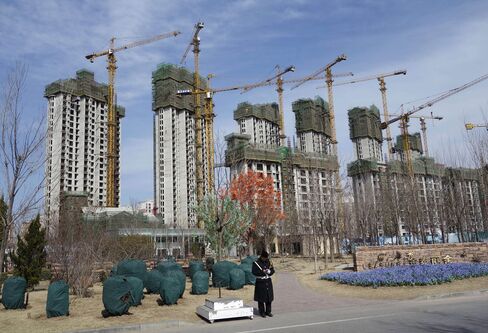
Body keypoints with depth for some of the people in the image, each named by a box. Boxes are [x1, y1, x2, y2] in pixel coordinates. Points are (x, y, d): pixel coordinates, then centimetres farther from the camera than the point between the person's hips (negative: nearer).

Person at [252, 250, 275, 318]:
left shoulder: (268, 262, 7)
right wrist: (262, 271, -21)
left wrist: (271, 268, -16)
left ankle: (268, 311, 18)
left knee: (269, 297, 7)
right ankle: (262, 312, 11)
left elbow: (272, 271, 6)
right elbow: (254, 272, -13)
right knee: (261, 298, 0)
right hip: (260, 282, -4)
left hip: (268, 282, 4)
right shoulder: (256, 263, -6)